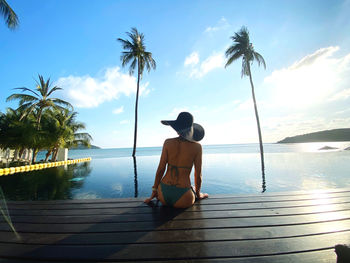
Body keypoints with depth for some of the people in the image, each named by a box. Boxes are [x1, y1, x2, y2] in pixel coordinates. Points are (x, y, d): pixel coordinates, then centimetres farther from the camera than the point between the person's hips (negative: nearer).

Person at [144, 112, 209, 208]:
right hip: (181, 198, -2)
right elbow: (198, 175, -2)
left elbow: (160, 169, -2)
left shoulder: (168, 142, -5)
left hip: (163, 193, 3)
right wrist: (198, 194, 16)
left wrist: (154, 190, 11)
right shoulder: (197, 147, -8)